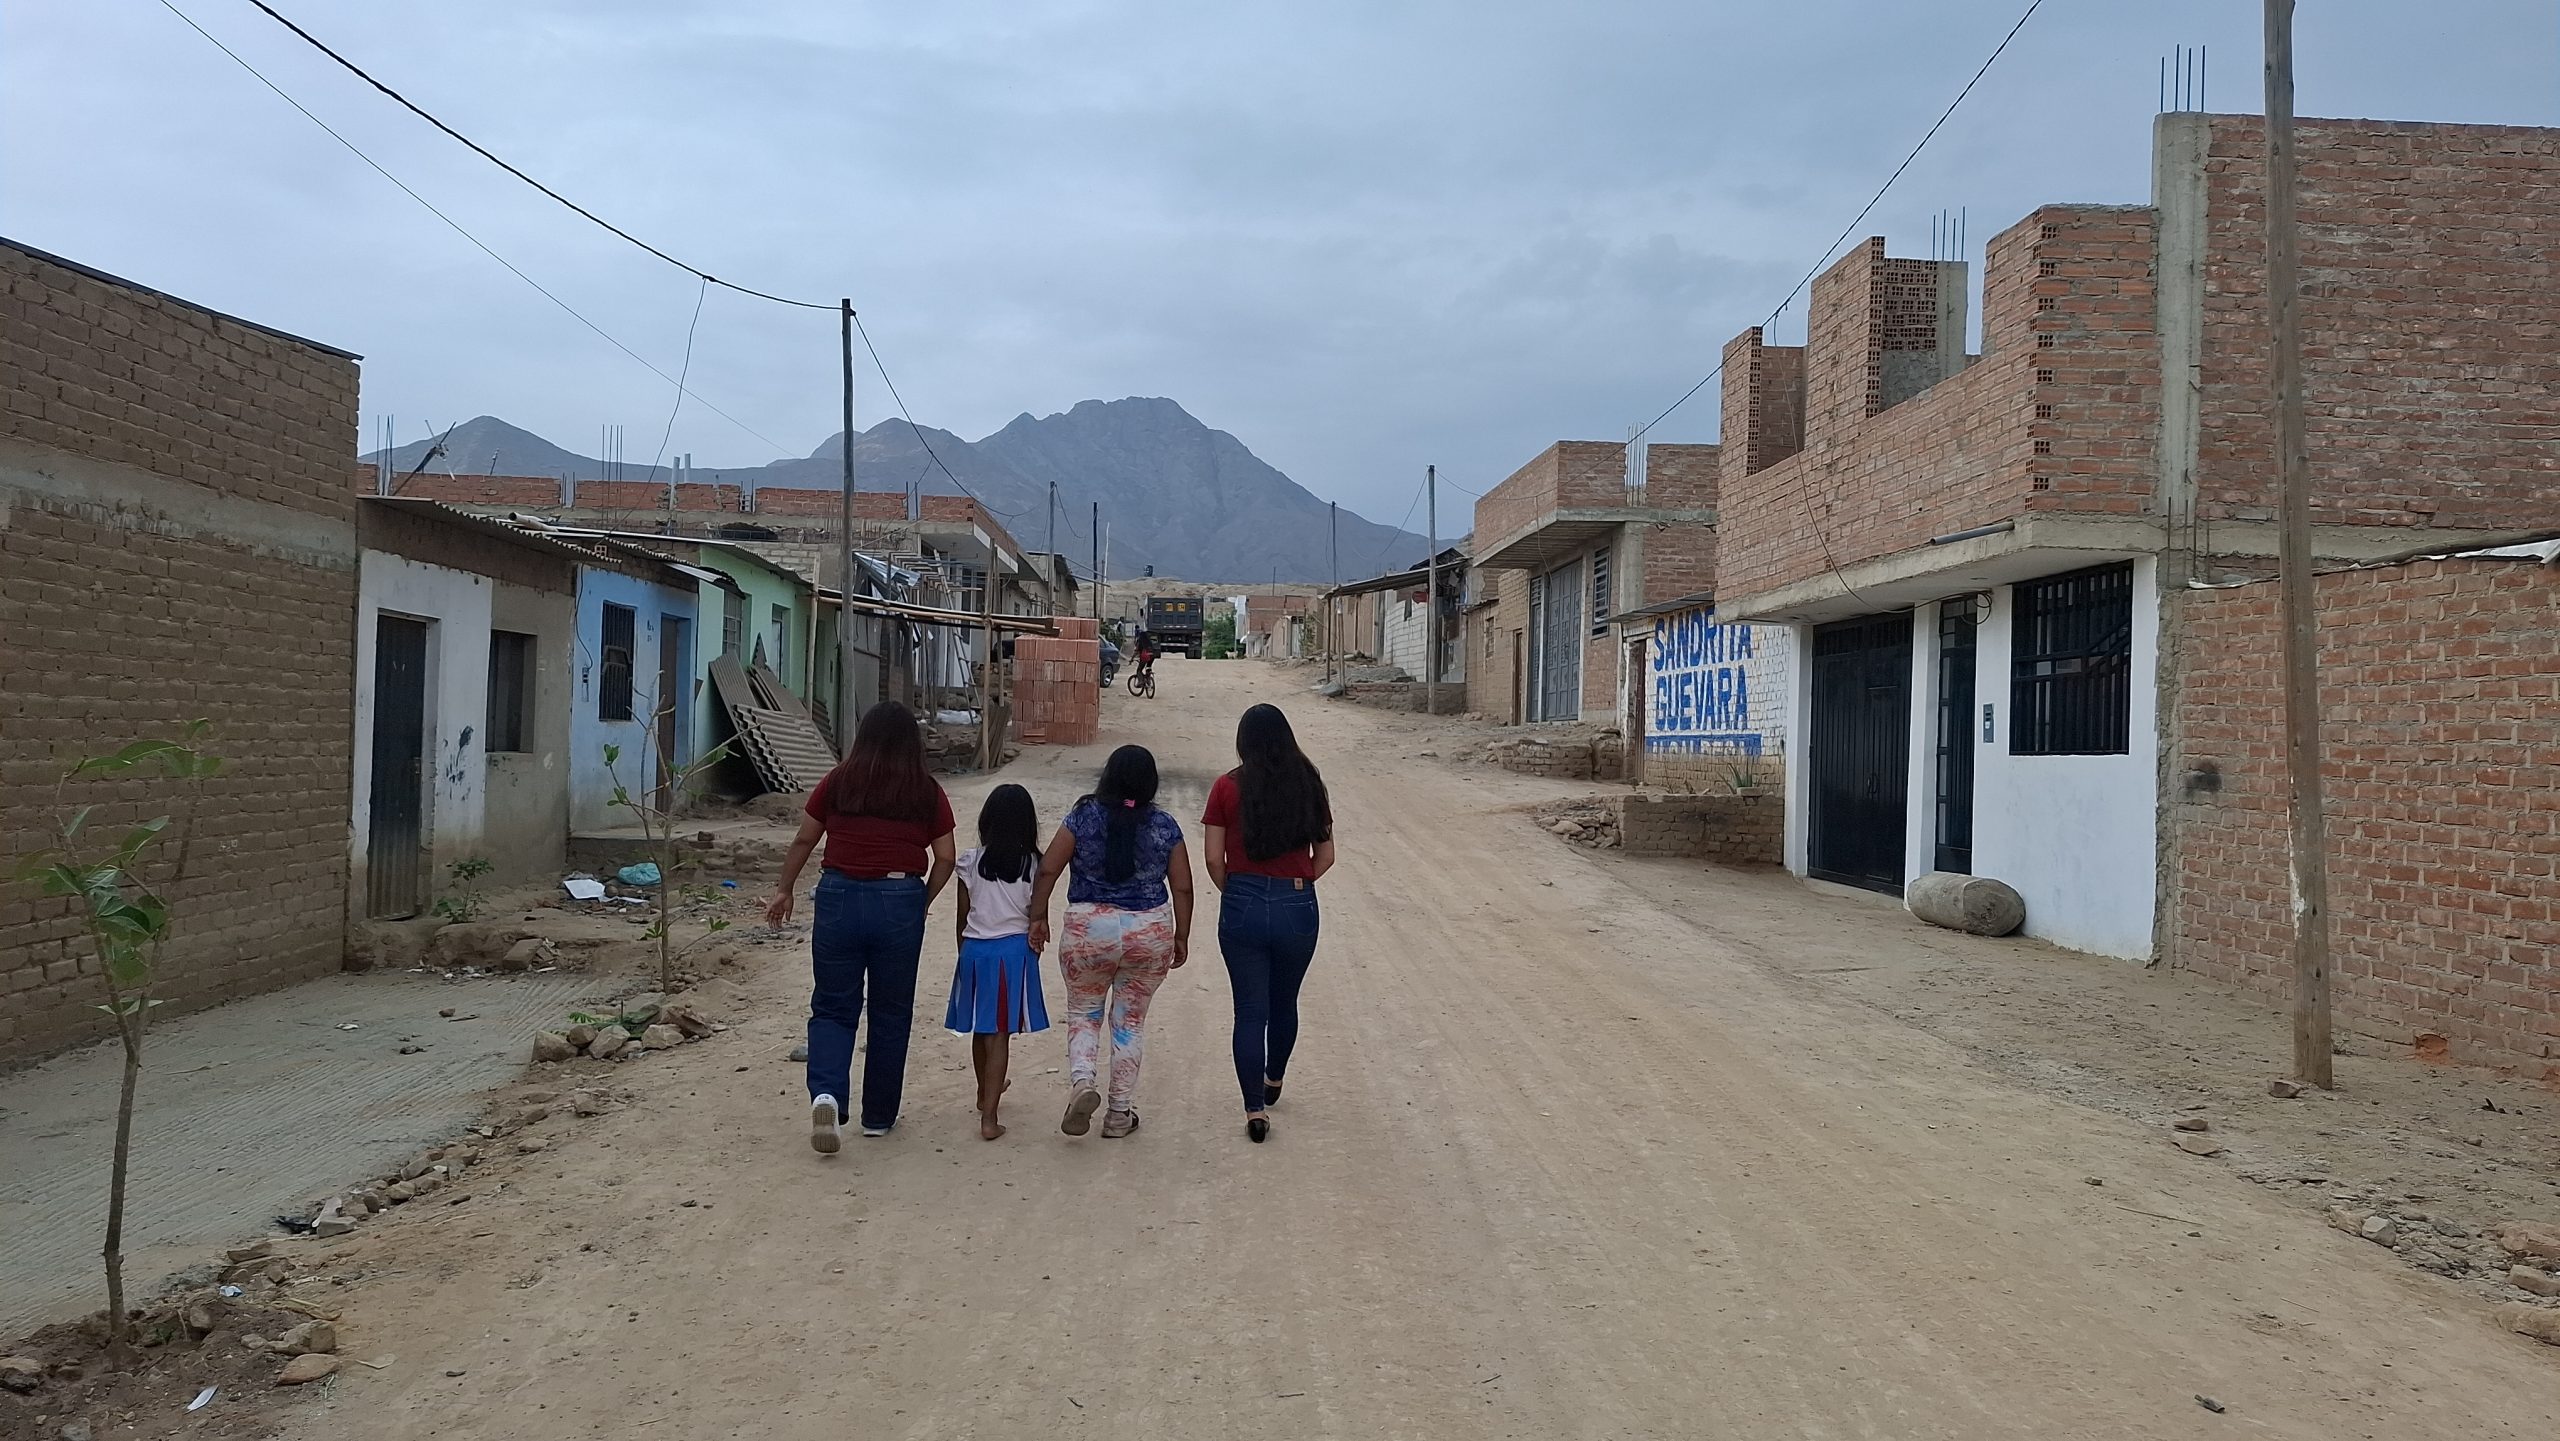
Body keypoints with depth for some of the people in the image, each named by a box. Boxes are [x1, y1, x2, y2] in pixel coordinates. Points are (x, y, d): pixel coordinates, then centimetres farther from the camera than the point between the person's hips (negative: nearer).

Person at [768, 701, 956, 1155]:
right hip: (900, 902, 0)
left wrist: (784, 890, 22)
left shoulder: (839, 782, 3)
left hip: (840, 896, 0)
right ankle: (878, 1116, 21)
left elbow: (804, 840, 9)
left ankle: (826, 1094, -14)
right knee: (890, 1014, 12)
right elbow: (945, 858, 3)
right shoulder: (927, 793, 2)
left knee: (832, 1008, 10)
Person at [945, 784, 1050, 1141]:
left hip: (974, 949, 2)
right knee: (1000, 1034, -1)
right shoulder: (1032, 865, -6)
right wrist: (1034, 953, 14)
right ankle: (988, 1116, -7)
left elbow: (962, 916, 4)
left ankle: (986, 1093, 41)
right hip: (1014, 949, -2)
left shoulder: (971, 861, -3)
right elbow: (1037, 919, -1)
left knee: (980, 1030, 19)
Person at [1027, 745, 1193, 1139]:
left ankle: (1082, 1083, -9)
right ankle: (1120, 1113, 18)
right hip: (1150, 934, 1)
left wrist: (1039, 916, 6)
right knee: (1130, 1021, 13)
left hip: (1088, 931, -1)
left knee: (1083, 1014, 16)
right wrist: (1181, 936, 11)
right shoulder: (1165, 826, -2)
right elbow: (1182, 888, 0)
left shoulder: (1083, 817, -5)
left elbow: (1048, 870, -5)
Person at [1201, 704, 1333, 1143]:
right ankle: (1273, 1080, 43)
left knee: (1249, 1010, 6)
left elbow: (1213, 859, -5)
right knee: (1285, 1001, 22)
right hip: (1298, 907, 2)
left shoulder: (1228, 788, -5)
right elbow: (1325, 855, 4)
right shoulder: (1309, 785, 1)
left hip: (1242, 907, -2)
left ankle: (1255, 1111, 4)